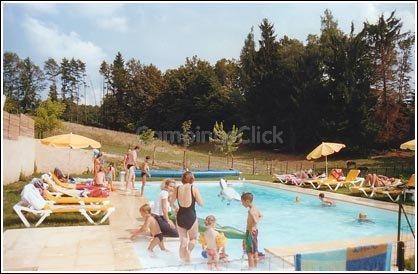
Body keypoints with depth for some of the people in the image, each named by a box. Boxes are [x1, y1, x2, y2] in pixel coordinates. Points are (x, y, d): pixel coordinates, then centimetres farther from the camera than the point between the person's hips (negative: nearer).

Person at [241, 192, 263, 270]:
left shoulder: (250, 211, -24)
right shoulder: (255, 208, 4)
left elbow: (255, 221, -38)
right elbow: (260, 216, 22)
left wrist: (252, 228, -22)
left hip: (250, 232, -9)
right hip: (255, 231, 9)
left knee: (250, 253, 1)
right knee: (255, 252, 19)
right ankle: (255, 267, 31)